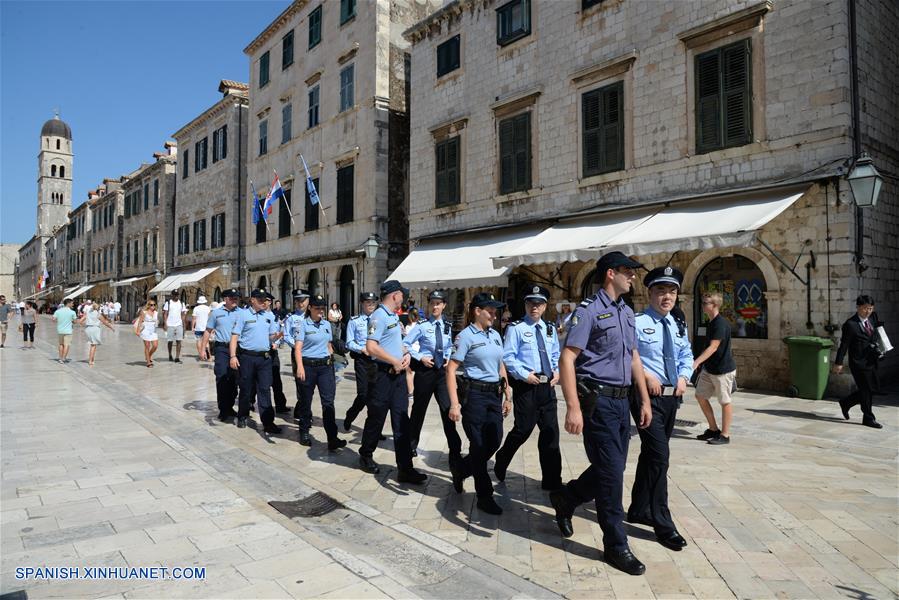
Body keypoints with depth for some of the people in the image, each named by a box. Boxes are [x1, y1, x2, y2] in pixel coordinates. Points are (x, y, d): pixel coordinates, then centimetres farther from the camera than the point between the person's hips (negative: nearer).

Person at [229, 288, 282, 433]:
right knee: (246, 389, 10)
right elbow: (234, 336, -5)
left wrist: (277, 335, -11)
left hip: (265, 357, 3)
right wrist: (233, 356, -14)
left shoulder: (270, 316, 10)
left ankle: (268, 423, -1)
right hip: (247, 357, -3)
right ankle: (242, 417, 29)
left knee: (265, 390, -1)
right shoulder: (243, 314, -2)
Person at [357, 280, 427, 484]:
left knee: (401, 421, 5)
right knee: (376, 418, 7)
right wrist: (395, 361, -17)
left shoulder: (394, 316, 15)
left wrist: (406, 354, 5)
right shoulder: (379, 316, -14)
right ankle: (366, 456, 29)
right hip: (384, 373, -8)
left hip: (398, 374, 8)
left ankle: (405, 469, 7)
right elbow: (371, 347, -24)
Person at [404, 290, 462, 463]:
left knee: (448, 409, -3)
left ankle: (455, 453, 5)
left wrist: (449, 359, 0)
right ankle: (411, 445, 33)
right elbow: (405, 344, -8)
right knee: (419, 409, 12)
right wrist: (420, 358, -14)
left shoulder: (447, 326, 3)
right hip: (425, 370, -3)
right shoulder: (422, 326, -9)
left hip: (442, 371, 3)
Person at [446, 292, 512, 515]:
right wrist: (454, 404, -18)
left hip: (494, 394, 7)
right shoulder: (466, 336, -8)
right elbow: (451, 370, -11)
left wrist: (507, 396, 15)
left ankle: (460, 468, 34)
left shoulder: (495, 335, 12)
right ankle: (484, 496, 18)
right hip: (474, 394, -7)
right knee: (479, 445, 2)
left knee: (494, 440, 7)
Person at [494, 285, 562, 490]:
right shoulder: (516, 328, -6)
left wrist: (557, 371, 2)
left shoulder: (550, 330, 14)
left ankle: (552, 481, 17)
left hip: (547, 386, 6)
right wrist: (524, 374, -17)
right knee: (523, 429, -1)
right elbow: (507, 357, -11)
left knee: (551, 431, 7)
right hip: (525, 386, -6)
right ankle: (500, 463, 26)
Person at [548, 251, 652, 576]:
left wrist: (645, 400, 17)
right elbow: (567, 359, -17)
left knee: (613, 468, 14)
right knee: (611, 471, -2)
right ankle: (616, 545, 14)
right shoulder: (589, 310, -11)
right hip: (597, 399, -8)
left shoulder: (627, 312, 15)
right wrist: (573, 407, -24)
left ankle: (565, 498, 37)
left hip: (621, 399, 8)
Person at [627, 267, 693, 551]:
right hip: (646, 396, -7)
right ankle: (663, 524, 1)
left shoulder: (679, 327, 13)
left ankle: (638, 509, 32)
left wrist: (683, 376, 2)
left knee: (651, 453, 17)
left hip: (671, 397, 8)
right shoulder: (637, 323, -10)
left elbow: (687, 356, 20)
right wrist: (646, 375, -21)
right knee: (660, 454, -11)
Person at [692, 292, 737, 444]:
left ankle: (725, 435, 15)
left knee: (725, 401, 3)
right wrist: (701, 363, 20)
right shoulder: (710, 323, 8)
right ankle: (713, 429, 23)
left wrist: (697, 362, -36)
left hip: (723, 369, -9)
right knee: (700, 396, 11)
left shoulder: (721, 323, -20)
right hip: (709, 368, 9)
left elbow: (713, 347, -28)